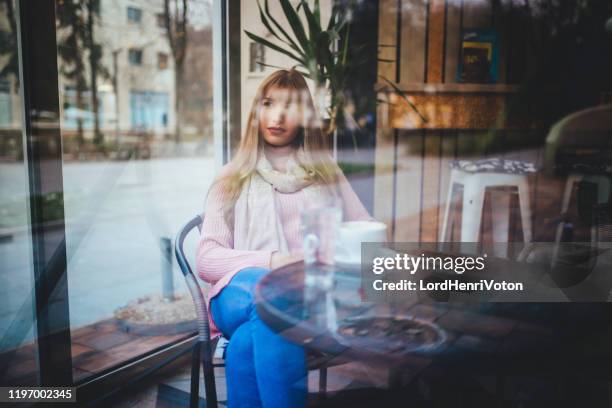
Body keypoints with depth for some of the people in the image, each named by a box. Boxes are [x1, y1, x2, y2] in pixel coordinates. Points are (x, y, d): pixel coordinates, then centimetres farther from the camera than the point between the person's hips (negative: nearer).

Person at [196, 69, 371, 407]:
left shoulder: (328, 175, 22)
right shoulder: (233, 180, 15)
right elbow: (206, 260, 4)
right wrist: (273, 261, -15)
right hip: (243, 296, 0)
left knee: (249, 343, -35)